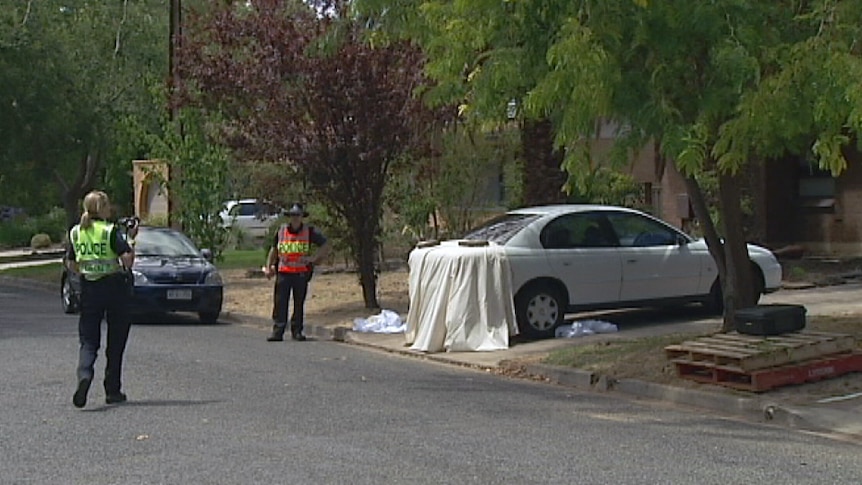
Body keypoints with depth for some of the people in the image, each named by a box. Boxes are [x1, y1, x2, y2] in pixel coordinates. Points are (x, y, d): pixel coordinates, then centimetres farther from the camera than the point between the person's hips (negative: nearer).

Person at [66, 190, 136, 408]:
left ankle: (84, 375, -23)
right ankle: (113, 391, 14)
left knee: (88, 340, 6)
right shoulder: (110, 231, -11)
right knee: (116, 341, 9)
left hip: (88, 289, 3)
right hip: (114, 288, -3)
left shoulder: (76, 232, 5)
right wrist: (130, 239, -2)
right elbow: (128, 260, -17)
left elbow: (71, 264, 10)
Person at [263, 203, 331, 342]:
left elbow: (325, 245, 5)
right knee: (280, 303, -4)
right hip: (283, 272, 1)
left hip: (301, 273, -1)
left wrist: (313, 258, -6)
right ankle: (278, 331, -2)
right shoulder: (281, 231, 7)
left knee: (299, 303, 5)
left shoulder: (309, 231, 1)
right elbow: (273, 250, 18)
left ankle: (297, 331, 14)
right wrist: (268, 267, 12)